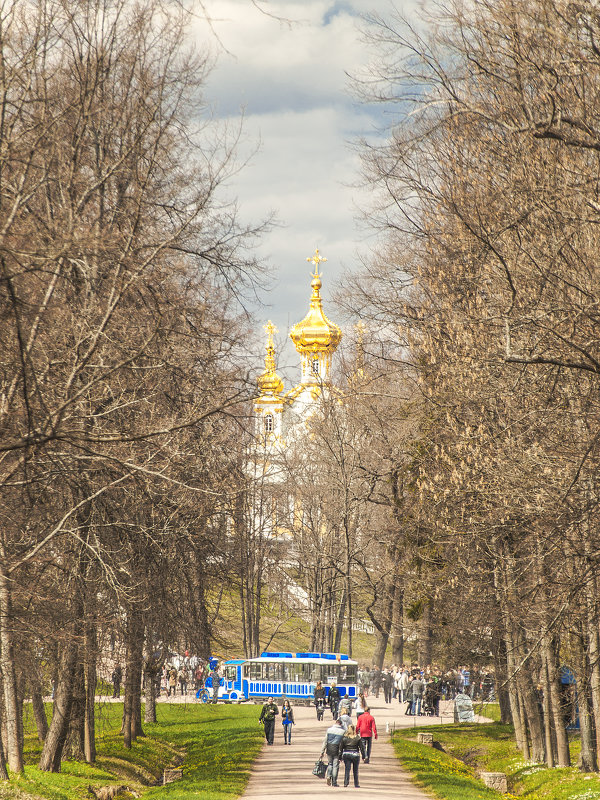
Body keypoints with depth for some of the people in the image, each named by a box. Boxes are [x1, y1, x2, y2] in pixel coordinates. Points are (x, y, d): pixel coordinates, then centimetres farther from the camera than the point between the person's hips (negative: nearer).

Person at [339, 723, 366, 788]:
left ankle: (346, 782, -14)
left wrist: (340, 756, 8)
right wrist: (363, 756, 8)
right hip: (355, 754, 0)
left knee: (347, 769, 2)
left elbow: (341, 747, 1)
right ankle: (356, 784, 16)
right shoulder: (358, 738, -3)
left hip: (346, 754, 0)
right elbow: (361, 747, 0)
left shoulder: (344, 737, -1)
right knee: (355, 770, 11)